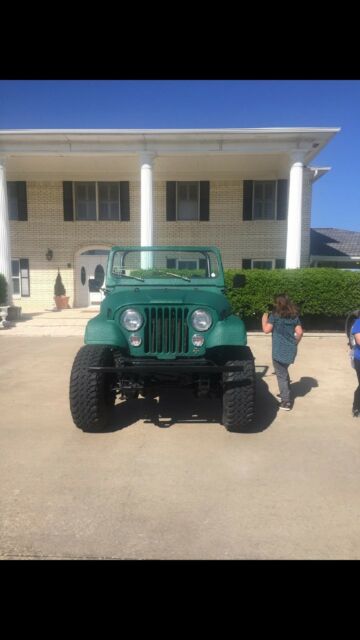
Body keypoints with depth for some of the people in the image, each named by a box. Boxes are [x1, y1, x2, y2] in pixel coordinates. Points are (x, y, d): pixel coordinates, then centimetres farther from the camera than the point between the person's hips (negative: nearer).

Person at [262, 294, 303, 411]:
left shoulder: (275, 315, -10)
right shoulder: (294, 316, 6)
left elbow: (266, 330, -13)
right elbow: (300, 332, 4)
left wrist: (264, 319, 5)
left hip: (279, 351, -6)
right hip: (291, 350, 6)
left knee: (281, 375, 1)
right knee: (284, 372, 25)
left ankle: (286, 402, 1)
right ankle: (285, 394, 36)